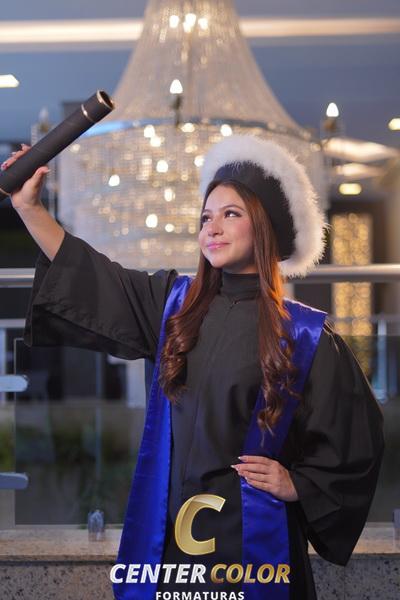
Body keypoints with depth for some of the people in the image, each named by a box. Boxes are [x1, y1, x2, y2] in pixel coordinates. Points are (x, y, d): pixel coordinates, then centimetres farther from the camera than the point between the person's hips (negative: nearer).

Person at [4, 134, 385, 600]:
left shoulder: (306, 334, -5)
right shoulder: (174, 303, 6)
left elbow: (357, 436, 0)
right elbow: (87, 277, 7)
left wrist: (298, 485, -8)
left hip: (253, 533, -3)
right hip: (167, 528, 4)